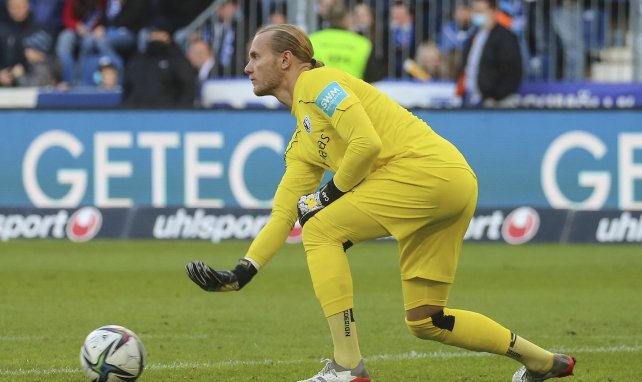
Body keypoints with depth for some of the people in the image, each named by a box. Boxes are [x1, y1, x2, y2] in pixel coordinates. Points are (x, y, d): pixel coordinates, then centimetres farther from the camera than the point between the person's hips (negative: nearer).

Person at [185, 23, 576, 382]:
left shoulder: (314, 82, -3)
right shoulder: (302, 143, 24)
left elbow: (367, 143, -16)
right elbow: (283, 216, 22)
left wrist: (332, 194, -2)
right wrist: (241, 273, 11)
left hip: (430, 167, -10)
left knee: (321, 229, -9)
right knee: (425, 322, 12)